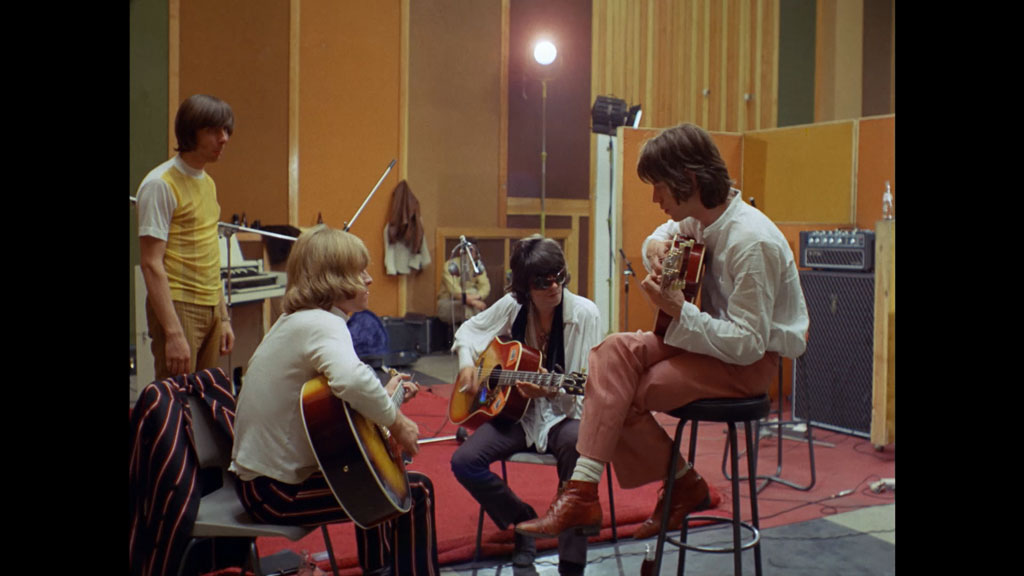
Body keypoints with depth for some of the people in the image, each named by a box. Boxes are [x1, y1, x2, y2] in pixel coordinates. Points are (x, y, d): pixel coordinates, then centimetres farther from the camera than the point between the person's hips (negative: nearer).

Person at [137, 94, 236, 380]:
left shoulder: (208, 183, 15)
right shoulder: (161, 184, -10)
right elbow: (151, 263, -15)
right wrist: (173, 332, -20)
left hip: (211, 307, 8)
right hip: (178, 306, -8)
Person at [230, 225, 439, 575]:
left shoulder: (295, 320, 10)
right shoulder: (323, 325, -21)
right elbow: (352, 380, -42)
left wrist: (385, 396, 14)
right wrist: (396, 421, -27)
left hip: (258, 477, 10)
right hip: (279, 490, -10)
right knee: (416, 492, -5)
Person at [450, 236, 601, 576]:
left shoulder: (584, 313, -13)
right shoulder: (512, 306, -2)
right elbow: (469, 330, 16)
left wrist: (552, 391, -36)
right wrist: (467, 363, -5)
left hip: (564, 416, -4)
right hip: (516, 412, 4)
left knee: (578, 446, -39)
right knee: (464, 461, -20)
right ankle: (523, 521, 6)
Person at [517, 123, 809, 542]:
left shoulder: (752, 242, -25)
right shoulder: (703, 219, 1)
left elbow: (747, 344, -26)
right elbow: (668, 232, 26)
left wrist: (678, 310, -30)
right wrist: (656, 244, 1)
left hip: (751, 363, -8)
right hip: (715, 338, 8)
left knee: (621, 397, -17)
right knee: (614, 351, -17)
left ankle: (684, 485, 6)